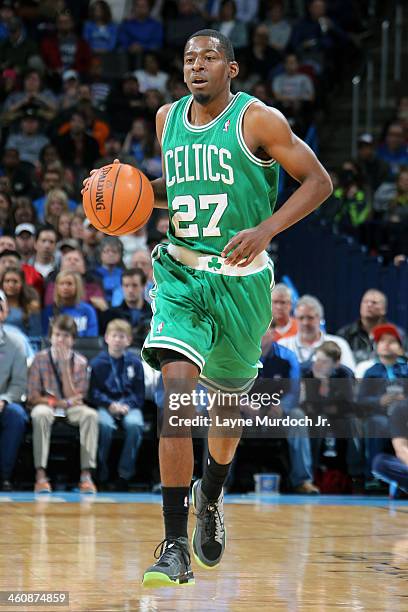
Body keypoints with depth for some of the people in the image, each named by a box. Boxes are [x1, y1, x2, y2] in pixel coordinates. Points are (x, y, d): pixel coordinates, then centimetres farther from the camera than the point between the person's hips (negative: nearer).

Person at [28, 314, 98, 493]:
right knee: (40, 414, -37)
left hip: (71, 411, 1)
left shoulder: (80, 362, 1)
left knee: (90, 414, -31)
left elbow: (73, 398, -8)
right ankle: (40, 475, -38)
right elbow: (32, 397, -5)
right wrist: (60, 402, -17)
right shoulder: (40, 359, -2)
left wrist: (65, 366, -14)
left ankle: (86, 475, -35)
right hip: (47, 406, -1)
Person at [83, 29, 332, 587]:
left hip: (242, 278, -2)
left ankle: (211, 495, 49)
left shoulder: (257, 119, -8)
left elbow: (318, 181, -8)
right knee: (176, 386, -19)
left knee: (229, 395, 15)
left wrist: (266, 230, -21)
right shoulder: (168, 118, 7)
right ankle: (176, 547, -22)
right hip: (182, 274, 2)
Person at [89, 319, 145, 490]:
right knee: (105, 424, -36)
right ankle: (101, 474, -20)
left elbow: (139, 393, 8)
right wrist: (110, 405, -14)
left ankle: (125, 474, -22)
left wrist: (127, 405, -11)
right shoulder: (97, 363, 8)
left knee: (134, 425, -34)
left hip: (129, 406, 1)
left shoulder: (135, 363, 10)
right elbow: (93, 392, 3)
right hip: (106, 405, -1)